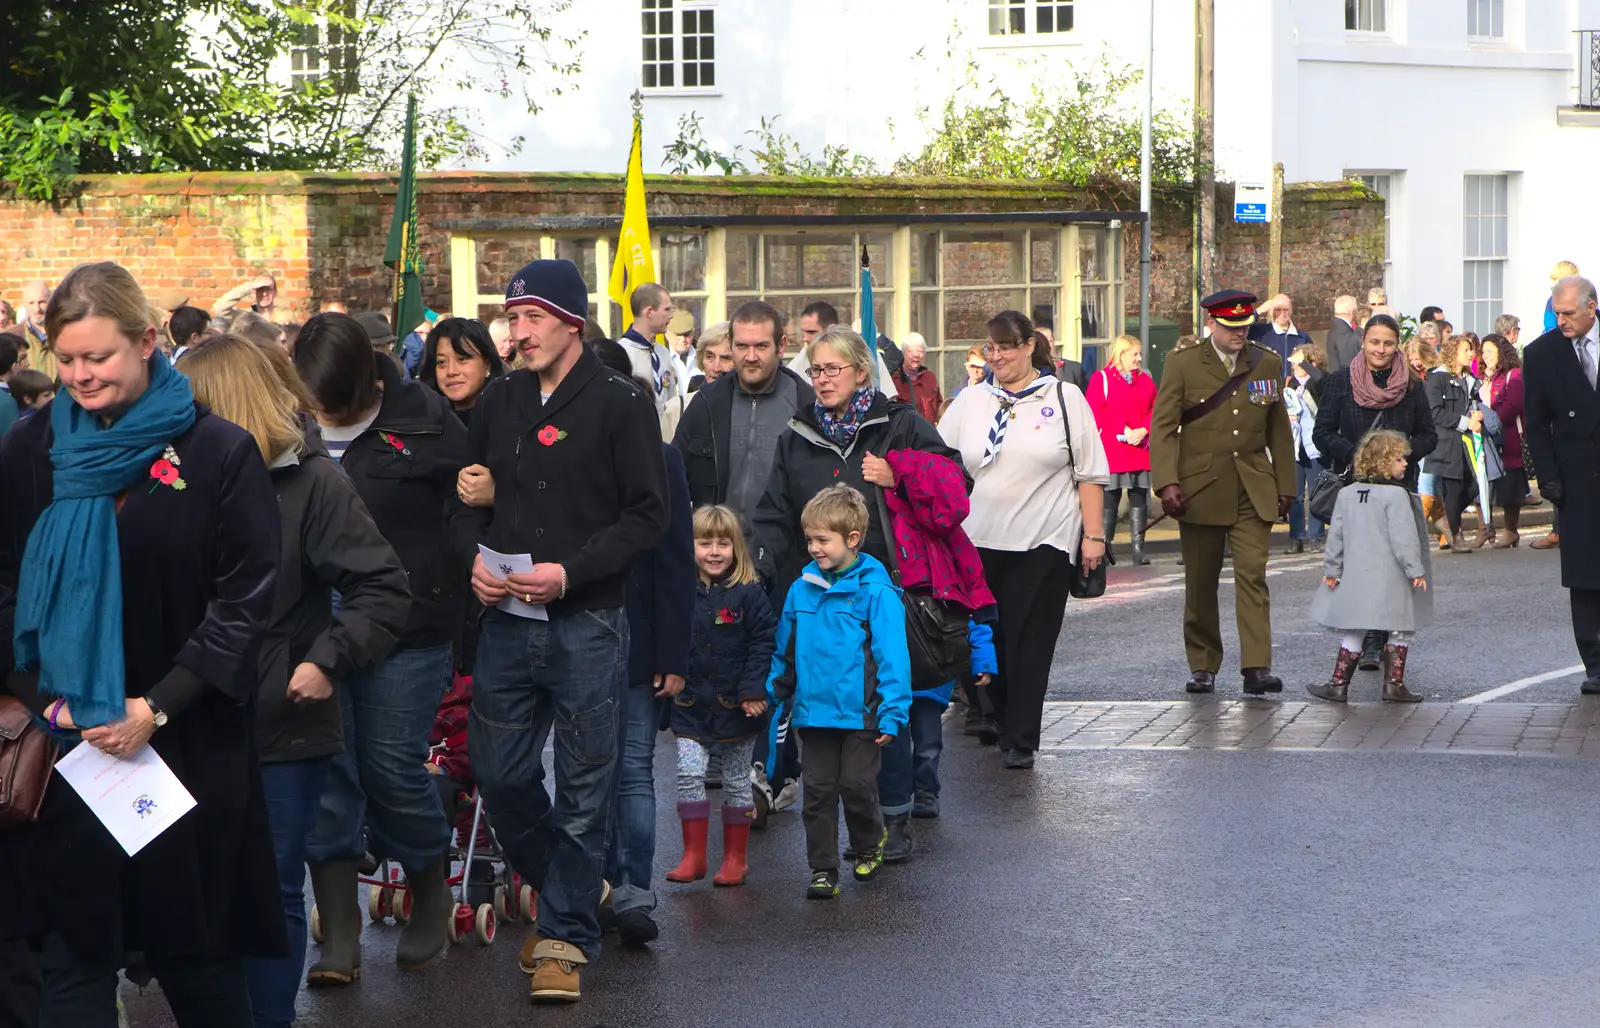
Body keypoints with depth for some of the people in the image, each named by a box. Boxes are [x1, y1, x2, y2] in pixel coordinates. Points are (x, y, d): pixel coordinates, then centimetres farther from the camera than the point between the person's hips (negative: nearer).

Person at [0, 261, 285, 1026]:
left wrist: (158, 707, -12)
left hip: (186, 747, -2)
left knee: (194, 950, 9)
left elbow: (247, 601, -6)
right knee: (73, 958, 3)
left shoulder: (217, 452, -4)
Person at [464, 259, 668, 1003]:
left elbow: (647, 516, -9)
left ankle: (565, 934, 14)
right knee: (499, 775, 8)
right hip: (506, 620, 5)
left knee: (582, 787, 2)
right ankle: (567, 894, 31)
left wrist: (569, 572, -18)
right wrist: (475, 561, -4)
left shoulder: (619, 404, -6)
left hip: (585, 625, -5)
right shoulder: (500, 400, 9)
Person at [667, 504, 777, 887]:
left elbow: (765, 642, -9)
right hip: (691, 706, 2)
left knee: (736, 782, 8)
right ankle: (694, 855, 4)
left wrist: (755, 690, -15)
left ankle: (735, 858, 18)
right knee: (689, 775, -5)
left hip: (736, 707, -2)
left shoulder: (748, 594, -8)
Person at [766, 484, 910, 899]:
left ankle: (869, 845, 32)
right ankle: (822, 869, 14)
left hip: (860, 712, -4)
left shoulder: (875, 592, -11)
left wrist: (892, 712, -14)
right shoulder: (803, 588, 5)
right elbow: (785, 650, 15)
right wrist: (773, 694, 16)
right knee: (819, 790, 7)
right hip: (813, 709, 5)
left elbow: (892, 654, -12)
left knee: (857, 785, 4)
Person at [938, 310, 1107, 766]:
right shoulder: (969, 402, 11)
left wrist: (1094, 534, -3)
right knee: (989, 639, 7)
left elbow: (1090, 472, 3)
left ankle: (1020, 741, 2)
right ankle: (1000, 723, 24)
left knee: (1029, 643, -3)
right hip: (979, 541, 3)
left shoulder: (1064, 398, 3)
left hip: (1043, 542, -3)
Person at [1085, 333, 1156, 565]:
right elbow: (1095, 413, -7)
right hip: (1112, 452, -4)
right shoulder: (1101, 378, -1)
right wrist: (1122, 431, -13)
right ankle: (1104, 545, 5)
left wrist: (1143, 430, -8)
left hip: (1140, 449, 4)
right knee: (1110, 497, -2)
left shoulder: (1146, 381, 14)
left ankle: (1138, 547, 2)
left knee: (1139, 498, 2)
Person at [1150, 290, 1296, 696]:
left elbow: (1279, 430, 14)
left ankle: (1257, 668, -15)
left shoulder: (1267, 363, 8)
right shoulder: (1182, 363, 0)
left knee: (1253, 575, -11)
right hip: (1200, 490, -1)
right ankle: (1203, 667, 19)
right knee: (1200, 583, 6)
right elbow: (1162, 427, -4)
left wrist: (1285, 486, 13)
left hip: (1254, 493, 1)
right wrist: (1166, 482, -15)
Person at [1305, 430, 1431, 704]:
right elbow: (1403, 537, -14)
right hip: (1390, 578, -5)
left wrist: (1332, 569, 18)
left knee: (1354, 633, 12)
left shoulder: (1346, 494, 9)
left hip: (1355, 577, 5)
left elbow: (1336, 535, 11)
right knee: (1399, 631, 7)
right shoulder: (1396, 495, -10)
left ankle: (1338, 684, 9)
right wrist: (1415, 570, -9)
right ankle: (1394, 685, 5)